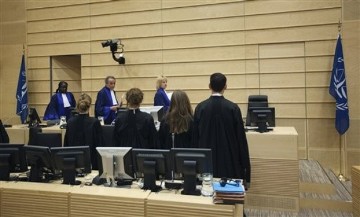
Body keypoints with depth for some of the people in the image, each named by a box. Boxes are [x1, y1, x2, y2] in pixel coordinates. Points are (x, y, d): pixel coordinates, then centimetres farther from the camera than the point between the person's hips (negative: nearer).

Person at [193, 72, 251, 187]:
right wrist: (244, 164, 5)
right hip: (229, 158, -1)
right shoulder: (233, 108, -10)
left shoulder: (200, 107, -7)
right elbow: (240, 136, -6)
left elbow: (195, 135, 0)